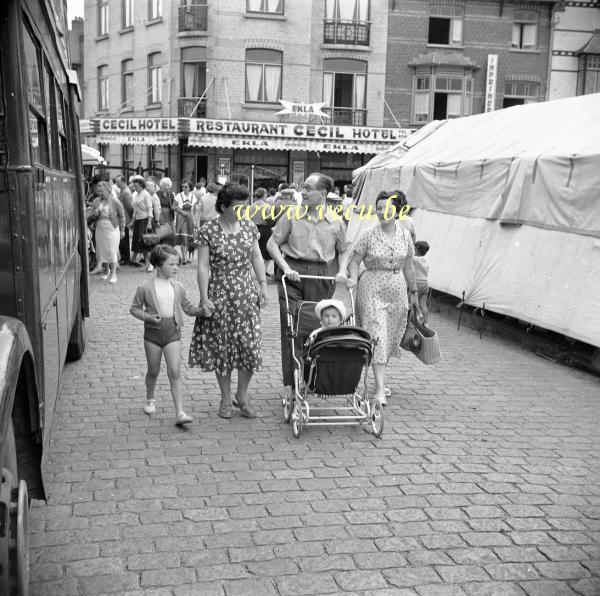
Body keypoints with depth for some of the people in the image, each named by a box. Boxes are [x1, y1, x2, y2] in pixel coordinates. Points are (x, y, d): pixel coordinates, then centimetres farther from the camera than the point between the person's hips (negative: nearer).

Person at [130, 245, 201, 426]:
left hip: (173, 331, 1)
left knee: (175, 372, -7)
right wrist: (148, 317, -15)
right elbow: (135, 309, 2)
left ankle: (180, 413, -10)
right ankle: (150, 399, 42)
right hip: (153, 331, -1)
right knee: (153, 370, 13)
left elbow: (187, 307, 15)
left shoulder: (178, 287, 5)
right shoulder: (145, 288, -6)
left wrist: (201, 310, -1)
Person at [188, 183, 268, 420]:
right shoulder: (207, 231, -8)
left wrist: (263, 284, 3)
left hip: (246, 294, 3)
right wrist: (204, 298, -13)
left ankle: (242, 395, 19)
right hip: (219, 295, -3)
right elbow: (203, 266, -8)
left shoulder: (249, 227, 5)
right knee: (221, 346, 5)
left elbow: (256, 257, 12)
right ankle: (225, 397, 21)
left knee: (249, 345, 0)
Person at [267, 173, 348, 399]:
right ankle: (291, 381, -2)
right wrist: (286, 268, -10)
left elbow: (343, 250, 18)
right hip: (293, 272, -1)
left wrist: (342, 270, 0)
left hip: (322, 276, 2)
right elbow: (272, 244, 2)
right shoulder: (292, 216, 0)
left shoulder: (336, 222, 6)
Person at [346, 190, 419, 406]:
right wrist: (353, 277, -22)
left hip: (397, 290, 4)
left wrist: (413, 292, 17)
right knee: (377, 336, -11)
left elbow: (408, 266, 14)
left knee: (392, 337, 10)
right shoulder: (369, 235, -6)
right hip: (372, 289, -4)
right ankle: (380, 389, -11)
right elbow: (354, 261, -3)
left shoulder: (405, 235, 5)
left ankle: (380, 378, 28)